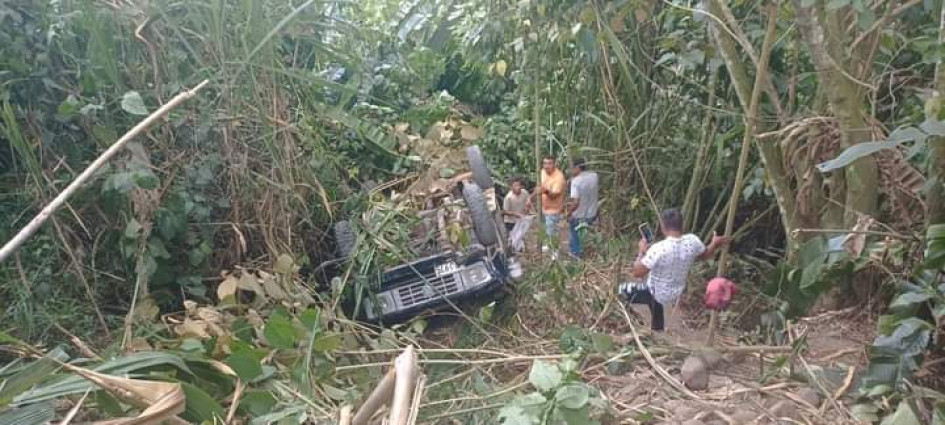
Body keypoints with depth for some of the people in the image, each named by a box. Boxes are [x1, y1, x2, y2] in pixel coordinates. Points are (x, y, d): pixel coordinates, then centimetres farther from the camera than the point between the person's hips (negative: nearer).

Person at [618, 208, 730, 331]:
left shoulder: (658, 249, -36)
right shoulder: (692, 241, -19)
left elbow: (637, 273, -28)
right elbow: (706, 255, 3)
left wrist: (642, 251, -14)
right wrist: (715, 243, 23)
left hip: (657, 294, -6)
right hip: (676, 293, 6)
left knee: (623, 289, 12)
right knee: (656, 299, 36)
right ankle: (657, 328, 47)